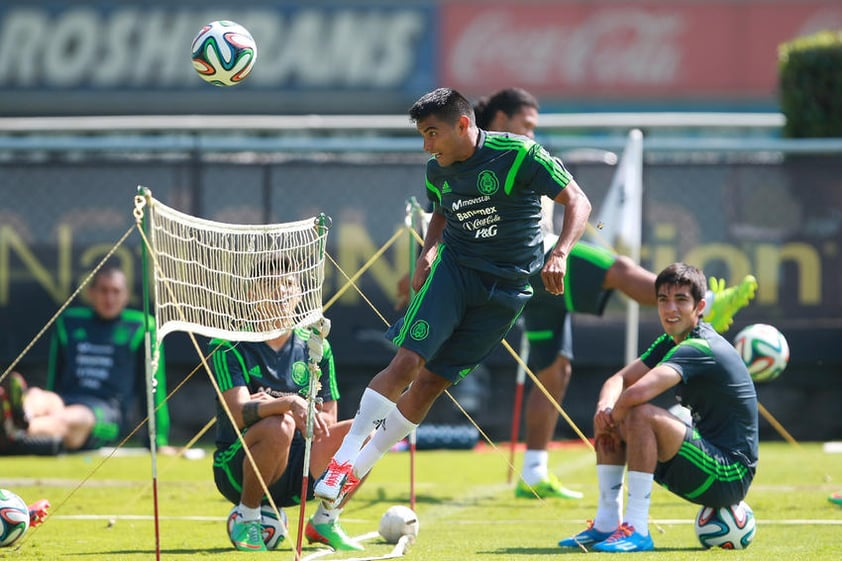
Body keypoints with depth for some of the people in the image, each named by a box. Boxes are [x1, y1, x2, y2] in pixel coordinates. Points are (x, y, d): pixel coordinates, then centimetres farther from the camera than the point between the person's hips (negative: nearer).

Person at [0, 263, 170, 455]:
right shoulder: (69, 322, 21)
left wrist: (159, 441, 11)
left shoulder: (141, 327, 12)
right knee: (36, 396, -35)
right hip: (64, 402, 3)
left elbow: (153, 388, 12)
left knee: (68, 419, -40)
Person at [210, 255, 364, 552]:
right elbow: (240, 413, -22)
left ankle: (324, 520, 5)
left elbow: (327, 420, 3)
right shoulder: (228, 345, -9)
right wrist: (289, 404, -42)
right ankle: (245, 517, -13)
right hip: (237, 469, -5)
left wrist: (272, 404, -14)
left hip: (295, 473, 5)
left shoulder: (315, 346, 7)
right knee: (278, 426, -37)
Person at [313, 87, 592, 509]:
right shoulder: (437, 171, 2)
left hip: (507, 288, -2)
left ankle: (358, 470, 11)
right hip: (453, 269, 2)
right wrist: (429, 251, 2)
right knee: (407, 362, -18)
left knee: (432, 381, 0)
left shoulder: (519, 154, -14)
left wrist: (559, 254, -27)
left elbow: (577, 202, -12)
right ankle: (343, 459, -12)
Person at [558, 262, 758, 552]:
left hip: (730, 478, -10)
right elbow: (619, 380, 9)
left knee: (641, 414, -29)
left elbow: (637, 393, -33)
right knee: (607, 420, 11)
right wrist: (605, 409, -14)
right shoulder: (670, 343, 11)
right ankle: (606, 524, 8)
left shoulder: (700, 349, -20)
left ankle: (637, 529, -26)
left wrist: (612, 419, -13)